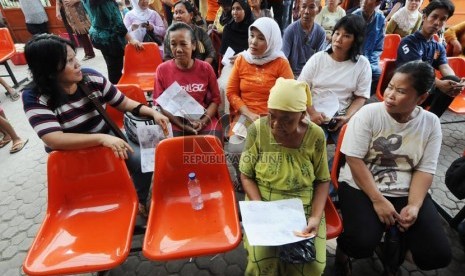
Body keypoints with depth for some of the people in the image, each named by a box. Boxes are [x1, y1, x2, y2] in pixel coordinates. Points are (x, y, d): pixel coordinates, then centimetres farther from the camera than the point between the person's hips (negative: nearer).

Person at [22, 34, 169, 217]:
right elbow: (55, 140, -30)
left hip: (107, 138, 3)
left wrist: (153, 112, -16)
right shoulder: (35, 98, -18)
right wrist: (102, 138, -41)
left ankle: (139, 201, 8)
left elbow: (124, 102, -1)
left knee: (143, 161, -18)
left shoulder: (91, 77, -10)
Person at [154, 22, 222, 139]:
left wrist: (202, 121, -11)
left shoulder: (206, 68, 1)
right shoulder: (162, 69, 0)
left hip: (204, 120, 1)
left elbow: (215, 99, 5)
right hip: (174, 122, 0)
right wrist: (182, 124, -12)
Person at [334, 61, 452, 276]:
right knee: (362, 244, -26)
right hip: (361, 187, -3)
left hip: (406, 192, 4)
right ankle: (344, 249, 13)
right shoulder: (368, 113, -11)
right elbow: (354, 159, -14)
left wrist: (414, 206, -16)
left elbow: (425, 170, 0)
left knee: (438, 254, -10)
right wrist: (378, 200, -19)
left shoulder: (431, 123, 0)